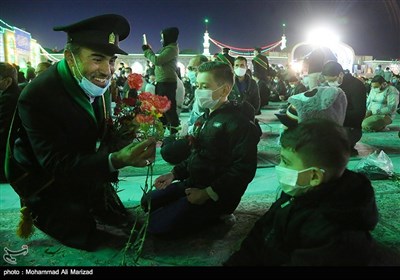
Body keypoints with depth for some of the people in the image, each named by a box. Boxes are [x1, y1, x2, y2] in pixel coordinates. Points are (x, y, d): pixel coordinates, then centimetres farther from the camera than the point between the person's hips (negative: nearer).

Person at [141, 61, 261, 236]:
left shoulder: (239, 122, -18)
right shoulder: (205, 118, 12)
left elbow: (244, 169, -23)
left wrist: (208, 193, -22)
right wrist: (174, 174, 7)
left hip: (216, 195, -9)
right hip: (192, 183, 9)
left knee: (158, 225, -15)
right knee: (148, 201, 12)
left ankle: (215, 216, 1)